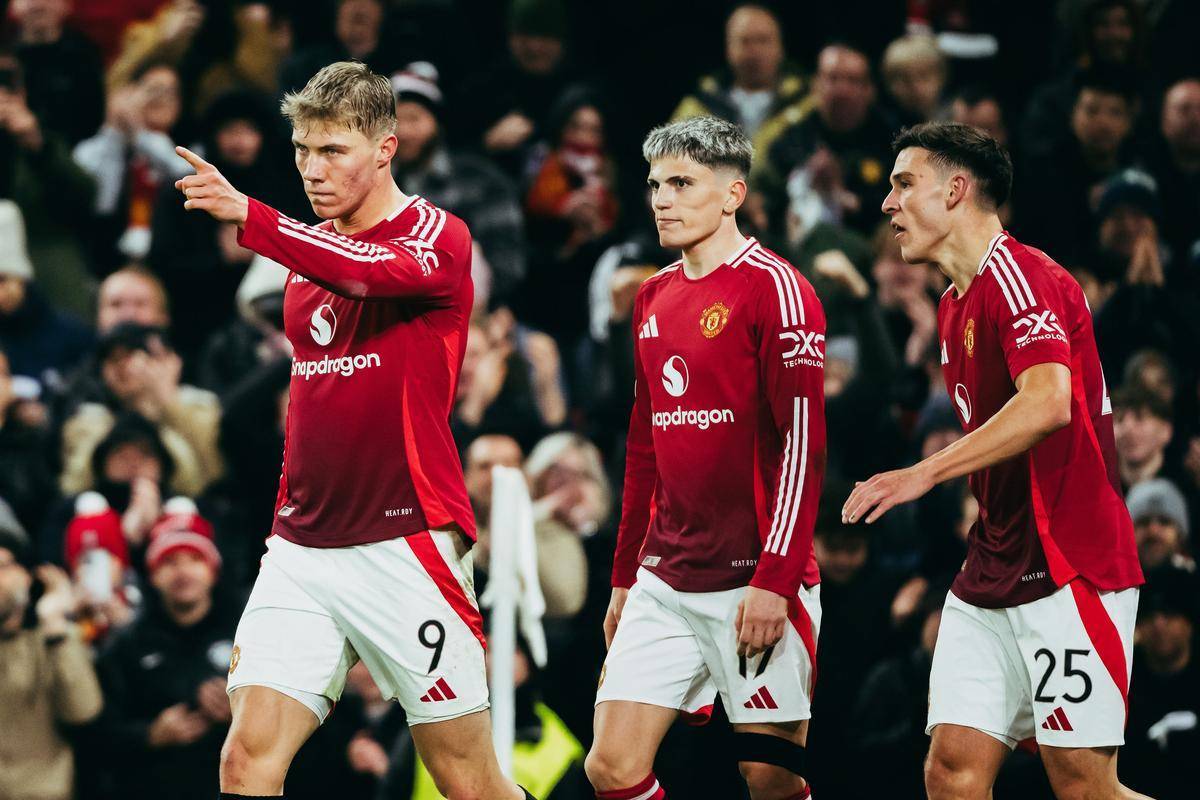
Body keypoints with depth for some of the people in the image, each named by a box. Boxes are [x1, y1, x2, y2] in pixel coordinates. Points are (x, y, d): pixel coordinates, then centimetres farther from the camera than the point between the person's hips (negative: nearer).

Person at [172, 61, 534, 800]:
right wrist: (287, 513, 16)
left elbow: (373, 269, -29)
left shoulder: (439, 237, -6)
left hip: (405, 544, -5)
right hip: (303, 548, 5)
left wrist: (248, 216, -43)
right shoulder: (308, 250, 13)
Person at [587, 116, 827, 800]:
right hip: (665, 583, 7)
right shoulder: (655, 298, 15)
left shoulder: (774, 288, -8)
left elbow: (804, 444, -14)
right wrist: (626, 578, 20)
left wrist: (775, 579, -20)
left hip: (756, 583, -7)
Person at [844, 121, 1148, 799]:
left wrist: (926, 473, -31)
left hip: (1069, 568, -9)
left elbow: (1049, 402, -29)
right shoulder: (955, 305, 18)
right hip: (991, 579, 9)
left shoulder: (1017, 273, -13)